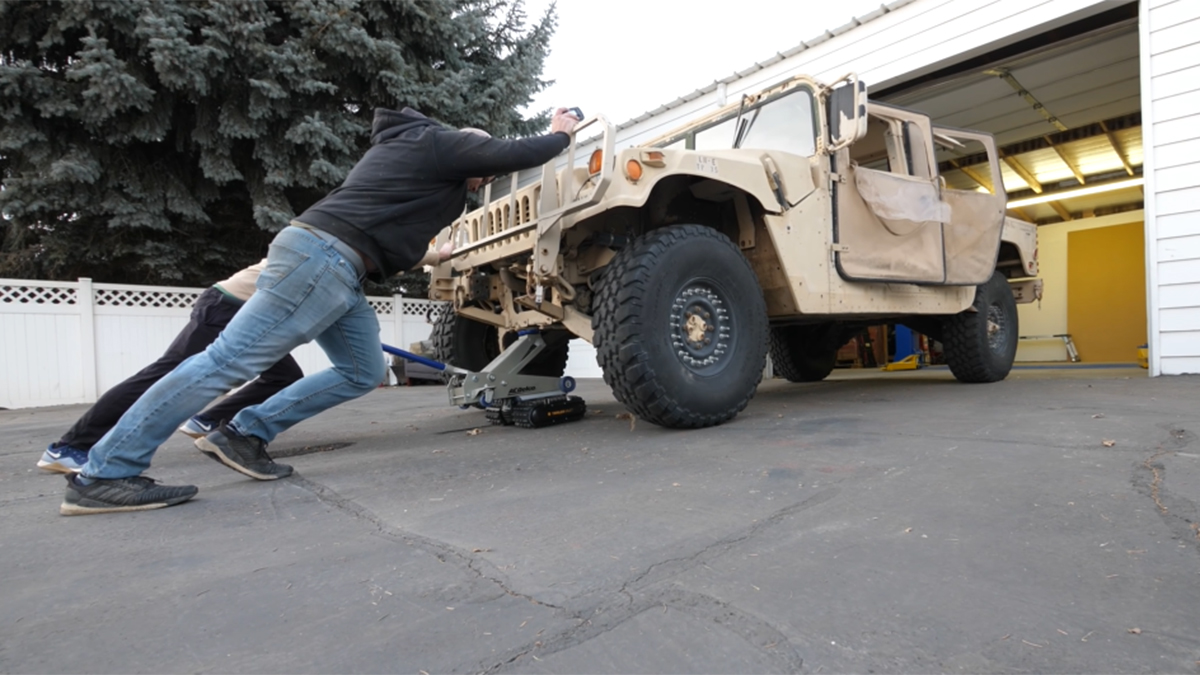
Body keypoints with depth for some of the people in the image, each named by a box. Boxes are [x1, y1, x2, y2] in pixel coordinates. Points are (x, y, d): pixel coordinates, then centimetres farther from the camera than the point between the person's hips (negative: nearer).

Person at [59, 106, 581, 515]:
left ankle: (244, 435, 11)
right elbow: (512, 156, -2)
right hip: (320, 255, -11)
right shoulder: (437, 142, 2)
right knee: (230, 360, -11)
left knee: (363, 372, 9)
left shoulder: (407, 146, 28)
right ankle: (104, 473, -5)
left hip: (334, 269, 11)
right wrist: (562, 135, 13)